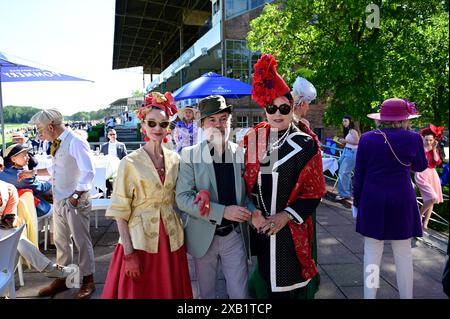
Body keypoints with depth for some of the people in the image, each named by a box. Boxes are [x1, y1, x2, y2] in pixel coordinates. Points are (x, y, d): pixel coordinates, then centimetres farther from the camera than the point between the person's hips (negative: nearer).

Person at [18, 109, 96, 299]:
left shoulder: (75, 143, -18)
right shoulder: (57, 143, 8)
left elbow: (88, 172, -24)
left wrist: (77, 195, -26)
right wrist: (33, 173, 23)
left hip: (75, 201, -8)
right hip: (58, 200, 9)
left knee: (81, 241, 5)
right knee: (60, 241, 18)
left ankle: (88, 281, 21)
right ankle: (62, 279, 35)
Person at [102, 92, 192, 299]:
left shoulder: (174, 159, 5)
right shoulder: (130, 163, -7)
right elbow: (120, 211, -8)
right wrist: (129, 254, -13)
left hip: (171, 240, 4)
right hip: (140, 240, -3)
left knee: (171, 291, 14)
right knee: (139, 291, 8)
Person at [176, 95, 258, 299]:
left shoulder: (241, 153, -3)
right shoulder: (190, 155, -8)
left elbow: (248, 192, 6)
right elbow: (182, 198, -14)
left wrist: (254, 212, -15)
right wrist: (223, 211, -21)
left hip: (235, 235, 1)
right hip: (204, 236, 0)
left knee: (240, 293, 9)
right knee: (206, 293, 19)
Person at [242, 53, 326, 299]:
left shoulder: (305, 145, -8)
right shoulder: (252, 139, 2)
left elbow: (314, 192, -7)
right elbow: (245, 182, 5)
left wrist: (285, 216, -15)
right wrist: (253, 212, -8)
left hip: (292, 230, -3)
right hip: (261, 228, 3)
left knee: (291, 285, 10)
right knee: (269, 283, 17)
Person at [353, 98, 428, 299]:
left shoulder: (367, 138, -4)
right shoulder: (412, 138, -6)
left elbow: (359, 174, 1)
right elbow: (421, 166, 12)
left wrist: (356, 201, 11)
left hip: (372, 202, 1)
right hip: (401, 202, 0)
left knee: (372, 253, 8)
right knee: (403, 253, 11)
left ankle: (369, 295, 16)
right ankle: (406, 295, 22)